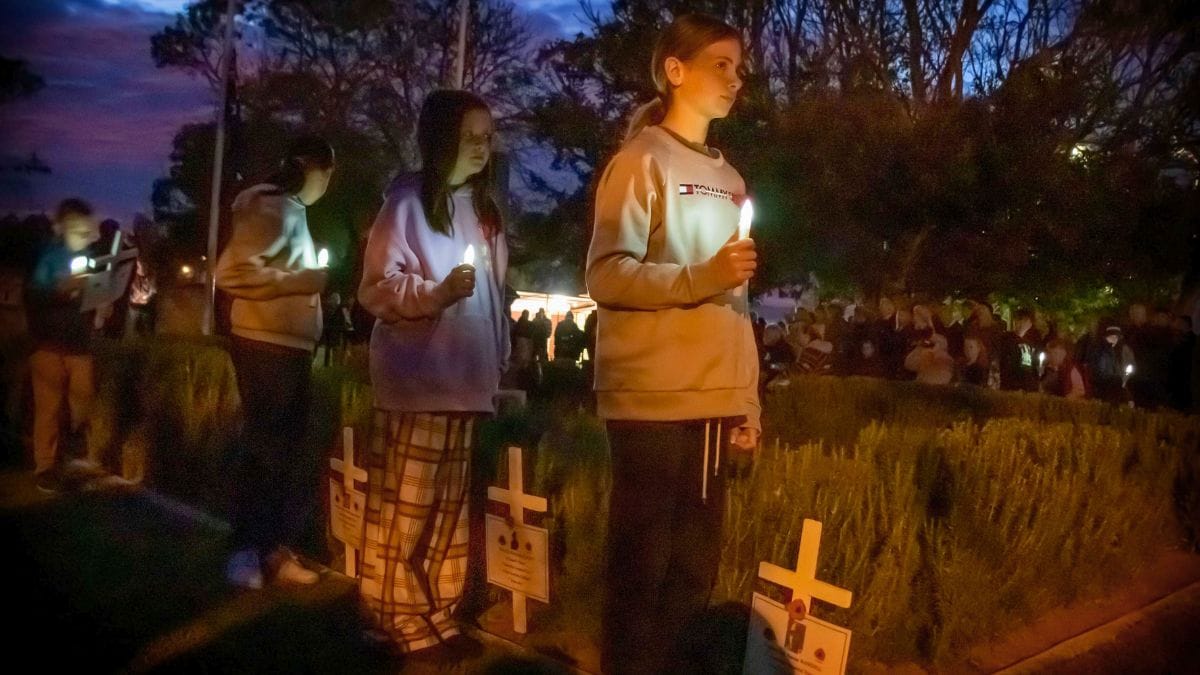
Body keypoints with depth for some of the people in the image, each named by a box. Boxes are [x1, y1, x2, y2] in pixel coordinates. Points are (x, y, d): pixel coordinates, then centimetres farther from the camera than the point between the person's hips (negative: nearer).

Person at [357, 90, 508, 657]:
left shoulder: (484, 207, 15)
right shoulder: (408, 200, -4)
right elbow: (376, 287, -8)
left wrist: (499, 362, 14)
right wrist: (435, 294, -23)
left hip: (466, 379, 6)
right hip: (417, 379, -6)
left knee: (450, 506, 9)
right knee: (406, 504, -3)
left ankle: (437, 614, 17)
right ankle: (402, 617, 9)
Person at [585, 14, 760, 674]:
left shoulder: (727, 179, 19)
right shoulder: (642, 162, -2)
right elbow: (606, 274, -12)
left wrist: (747, 401, 15)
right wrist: (702, 277, -24)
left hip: (711, 404, 7)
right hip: (653, 400, -7)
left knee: (694, 569, 14)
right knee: (641, 568, 1)